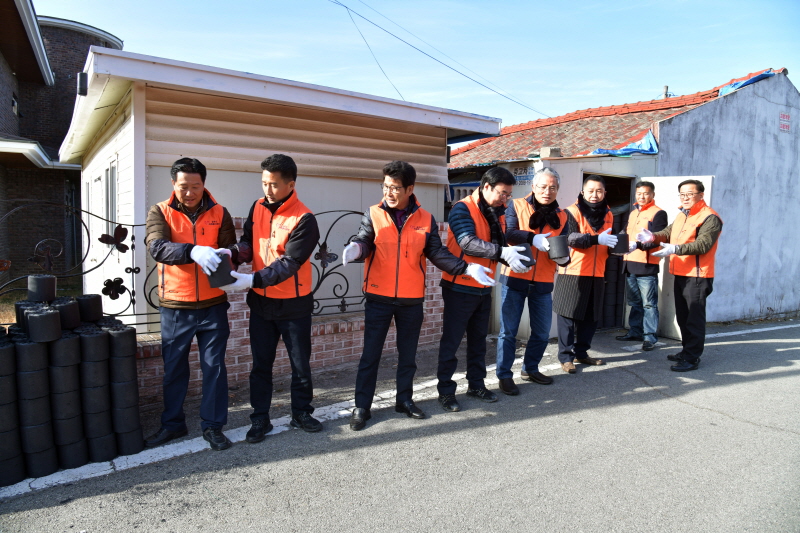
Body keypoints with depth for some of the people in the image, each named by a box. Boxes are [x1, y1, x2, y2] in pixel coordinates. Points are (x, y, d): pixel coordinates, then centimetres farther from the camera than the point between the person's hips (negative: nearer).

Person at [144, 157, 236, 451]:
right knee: (174, 369, 13)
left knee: (214, 368, 7)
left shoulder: (219, 214, 3)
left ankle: (213, 425, 21)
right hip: (175, 308, 0)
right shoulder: (159, 212, -1)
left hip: (213, 306, 0)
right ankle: (172, 424, 31)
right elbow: (157, 247, -19)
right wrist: (193, 251, -37)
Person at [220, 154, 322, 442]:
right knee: (260, 364, 13)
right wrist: (232, 253, -20)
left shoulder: (303, 220, -17)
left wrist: (253, 280, -29)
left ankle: (301, 412, 30)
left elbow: (289, 263, -22)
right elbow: (249, 242, 2)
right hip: (261, 301, 5)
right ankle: (260, 418, 26)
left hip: (293, 304, -4)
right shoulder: (258, 207, 2)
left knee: (300, 363, 11)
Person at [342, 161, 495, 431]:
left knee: (408, 353, 14)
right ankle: (362, 407, 17)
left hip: (412, 300, 2)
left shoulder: (426, 219, 1)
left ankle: (404, 399, 32)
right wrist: (355, 249, -38)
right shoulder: (373, 215, -2)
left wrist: (466, 268, -13)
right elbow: (364, 242, -14)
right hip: (378, 298, -1)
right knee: (370, 354, 5)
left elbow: (437, 253, 0)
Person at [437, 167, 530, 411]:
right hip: (460, 287, -7)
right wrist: (501, 252, -36)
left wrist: (512, 258, -9)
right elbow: (468, 242, -28)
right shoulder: (462, 209, -14)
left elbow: (500, 246, 11)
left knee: (478, 339, 17)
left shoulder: (497, 213, 10)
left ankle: (476, 384, 31)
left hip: (483, 288, 8)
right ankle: (446, 390, 14)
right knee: (451, 340, 2)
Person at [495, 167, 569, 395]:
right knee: (508, 331, 1)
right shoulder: (517, 206, -3)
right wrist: (532, 238, -31)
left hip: (543, 283, 4)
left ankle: (531, 369, 34)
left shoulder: (561, 217, 10)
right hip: (514, 278, -4)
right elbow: (507, 233, -17)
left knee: (542, 332, 13)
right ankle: (504, 375, 15)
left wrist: (563, 257, -13)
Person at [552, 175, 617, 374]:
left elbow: (609, 242, 18)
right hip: (572, 273, -6)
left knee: (591, 316, 12)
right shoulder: (572, 212, -7)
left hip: (596, 274, 6)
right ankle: (566, 356, 10)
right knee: (568, 315, 0)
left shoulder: (608, 215, 12)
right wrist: (597, 239, -33)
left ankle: (581, 352, 27)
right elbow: (570, 237, -22)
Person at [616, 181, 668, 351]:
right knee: (634, 302, 15)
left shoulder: (658, 213, -4)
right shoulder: (633, 213, 20)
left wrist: (637, 245, -27)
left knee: (649, 304, -3)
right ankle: (635, 331, 24)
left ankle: (649, 337, 2)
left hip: (647, 266, -7)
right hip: (630, 264, 7)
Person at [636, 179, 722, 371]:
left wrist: (675, 249, -32)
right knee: (682, 316, 18)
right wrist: (653, 236, -10)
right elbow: (669, 232, 11)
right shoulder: (682, 215, 17)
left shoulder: (709, 217, -12)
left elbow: (702, 245, -22)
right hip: (680, 274, 9)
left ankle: (692, 358, 3)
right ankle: (687, 351, 31)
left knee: (694, 318, -4)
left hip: (697, 276, -9)